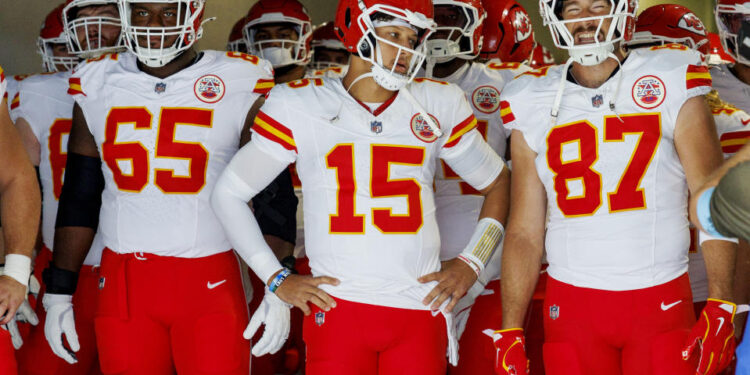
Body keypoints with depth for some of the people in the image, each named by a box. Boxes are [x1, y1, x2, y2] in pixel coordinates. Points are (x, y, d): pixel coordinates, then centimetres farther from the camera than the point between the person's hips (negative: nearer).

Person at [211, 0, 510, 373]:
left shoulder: (439, 106, 9)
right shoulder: (298, 106, 3)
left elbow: (497, 183, 22)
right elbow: (229, 193, 9)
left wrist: (471, 262, 9)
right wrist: (277, 279, 4)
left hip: (420, 313, 2)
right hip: (337, 312, -2)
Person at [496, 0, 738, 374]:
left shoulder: (672, 84, 0)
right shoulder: (534, 106, 7)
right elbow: (524, 231, 9)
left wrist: (720, 308, -11)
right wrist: (509, 334, 3)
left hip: (661, 301, -1)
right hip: (572, 308, 2)